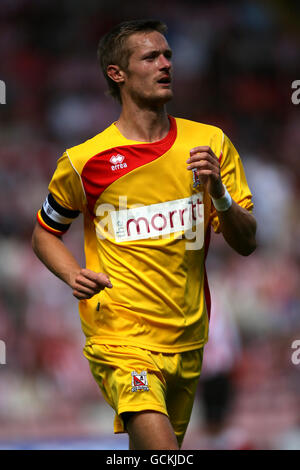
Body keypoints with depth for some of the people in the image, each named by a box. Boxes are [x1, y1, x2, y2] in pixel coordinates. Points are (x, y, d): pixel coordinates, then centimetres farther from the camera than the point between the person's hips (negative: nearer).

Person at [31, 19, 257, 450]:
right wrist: (75, 276, -8)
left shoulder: (210, 143, 4)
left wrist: (218, 192, -13)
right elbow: (44, 234, 12)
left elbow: (246, 243, 5)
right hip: (120, 340, -4)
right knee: (160, 447, -25)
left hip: (187, 342, 4)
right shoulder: (85, 161, -4)